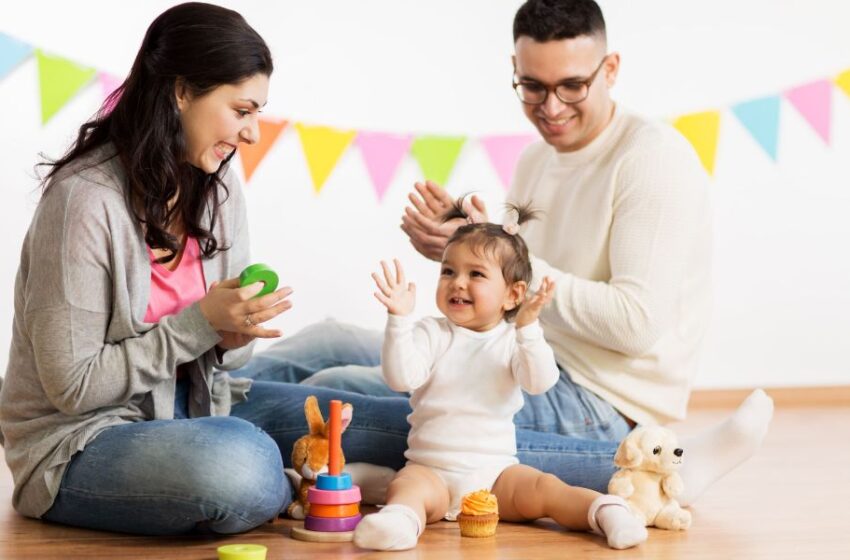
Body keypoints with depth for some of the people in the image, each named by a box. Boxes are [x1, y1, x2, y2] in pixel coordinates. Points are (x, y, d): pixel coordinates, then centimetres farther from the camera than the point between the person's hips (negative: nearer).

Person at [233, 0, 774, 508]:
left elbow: (637, 323, -21)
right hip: (533, 369, 9)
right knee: (326, 343, 6)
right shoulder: (536, 160, 15)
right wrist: (458, 245, -2)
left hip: (598, 405, -9)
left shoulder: (652, 157, -12)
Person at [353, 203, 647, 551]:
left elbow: (540, 382, -13)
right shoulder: (431, 334, 3)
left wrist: (528, 328, -25)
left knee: (544, 489, -23)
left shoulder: (515, 339, 5)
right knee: (406, 486, -33)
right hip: (432, 471, -2)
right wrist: (398, 319, -24)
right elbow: (401, 378, -13)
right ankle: (401, 519, -60)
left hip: (495, 472, 2)